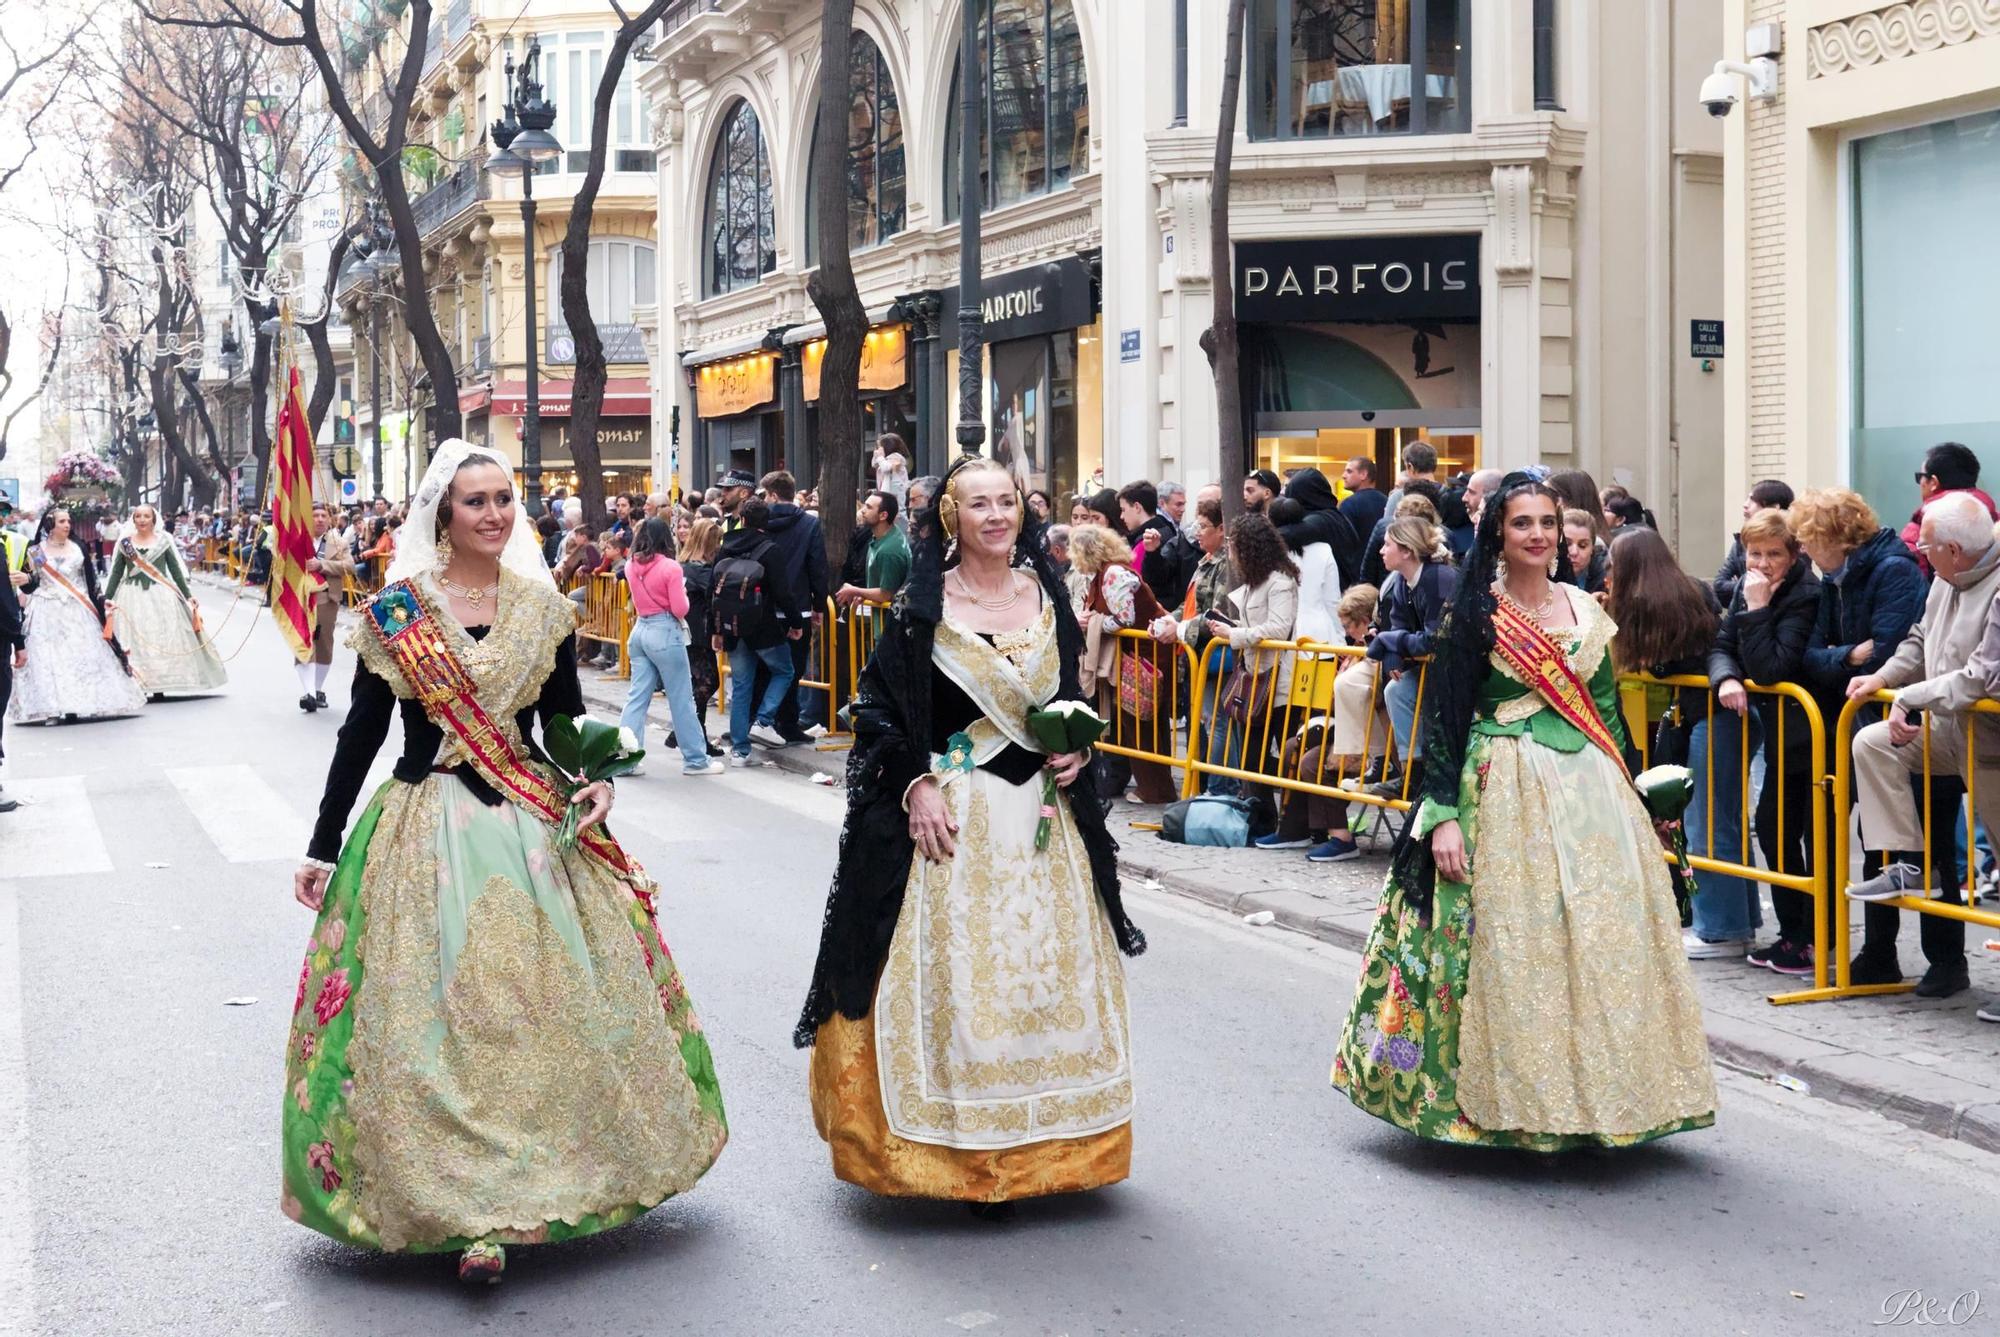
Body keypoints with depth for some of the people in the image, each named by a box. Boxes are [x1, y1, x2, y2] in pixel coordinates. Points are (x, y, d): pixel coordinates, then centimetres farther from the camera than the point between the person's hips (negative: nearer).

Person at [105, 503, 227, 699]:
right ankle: (137, 684, -4)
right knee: (133, 641, -4)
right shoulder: (125, 543, 4)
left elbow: (176, 570, 6)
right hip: (132, 595, 1)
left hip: (160, 595, -1)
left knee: (161, 639, -1)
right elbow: (116, 572, 7)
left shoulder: (164, 540, 3)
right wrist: (107, 598, 1)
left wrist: (188, 596, 4)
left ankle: (159, 686, 5)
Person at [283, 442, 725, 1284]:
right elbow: (361, 733, 2)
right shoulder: (397, 611, -2)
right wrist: (321, 849, 3)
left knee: (550, 1006, 5)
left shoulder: (541, 607, 5)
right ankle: (468, 1211, 2)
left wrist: (597, 782, -8)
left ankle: (510, 1196, 22)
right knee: (441, 1017, -5)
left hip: (536, 827, 3)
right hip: (428, 833, -3)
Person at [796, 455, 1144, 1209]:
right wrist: (916, 786, -15)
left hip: (1045, 811, 5)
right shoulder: (924, 605, -5)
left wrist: (1079, 752, 0)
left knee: (1050, 967, 9)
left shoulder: (1047, 597, 8)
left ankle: (1043, 1143, 22)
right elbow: (877, 707, -6)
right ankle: (961, 1147, 4)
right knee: (954, 974, -5)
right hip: (951, 814, -5)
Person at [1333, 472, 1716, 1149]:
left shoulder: (1585, 609, 11)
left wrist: (1625, 797, 14)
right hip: (1507, 791, -5)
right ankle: (1514, 1100, 8)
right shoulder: (1476, 613, -3)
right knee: (1508, 945, -4)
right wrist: (1442, 815, -14)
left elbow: (1607, 708, 17)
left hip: (1590, 789, 5)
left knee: (1602, 940, 4)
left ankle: (1596, 1089, 18)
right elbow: (1444, 716, -6)